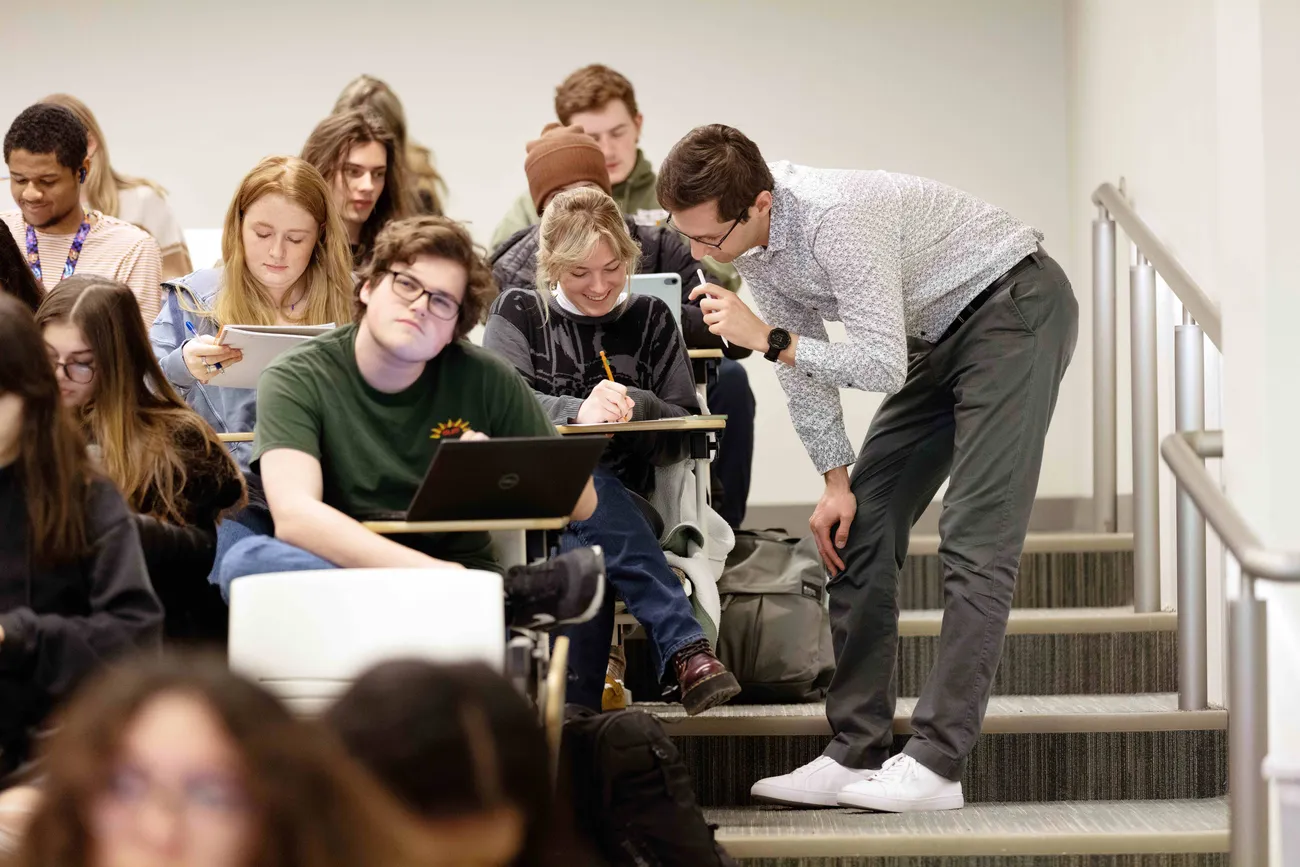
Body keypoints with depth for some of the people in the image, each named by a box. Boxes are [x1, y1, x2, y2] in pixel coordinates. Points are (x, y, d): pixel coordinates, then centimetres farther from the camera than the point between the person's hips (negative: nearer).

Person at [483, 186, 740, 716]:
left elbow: (686, 435, 9)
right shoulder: (519, 314, 13)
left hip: (622, 507, 1)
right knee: (588, 487, -37)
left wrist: (633, 406, -13)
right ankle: (686, 647, -47)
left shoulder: (649, 320, 17)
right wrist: (578, 411, -26)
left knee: (585, 556, -36)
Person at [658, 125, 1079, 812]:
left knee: (975, 539, -16)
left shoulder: (835, 217, -34)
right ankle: (856, 754, 5)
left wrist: (767, 339, -32)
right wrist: (836, 479, -1)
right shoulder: (745, 238, -6)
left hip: (1015, 308, -9)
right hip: (940, 333, 9)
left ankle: (935, 765, -19)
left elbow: (883, 367, -32)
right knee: (860, 528, 3)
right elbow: (800, 358, 3)